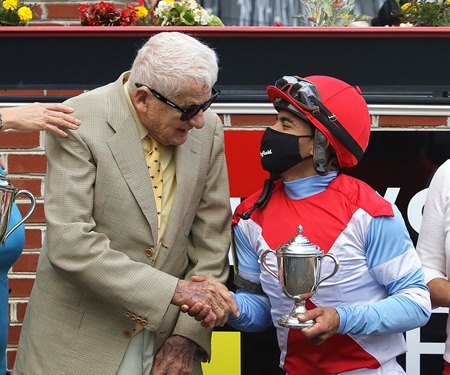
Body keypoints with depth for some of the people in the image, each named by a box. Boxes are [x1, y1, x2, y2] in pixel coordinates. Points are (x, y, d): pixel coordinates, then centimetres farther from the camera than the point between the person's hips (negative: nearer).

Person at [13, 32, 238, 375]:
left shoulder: (207, 129, -3)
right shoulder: (79, 123, -16)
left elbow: (211, 241, 3)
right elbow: (70, 246, -23)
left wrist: (189, 334, -5)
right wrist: (175, 290, -25)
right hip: (79, 341, -3)